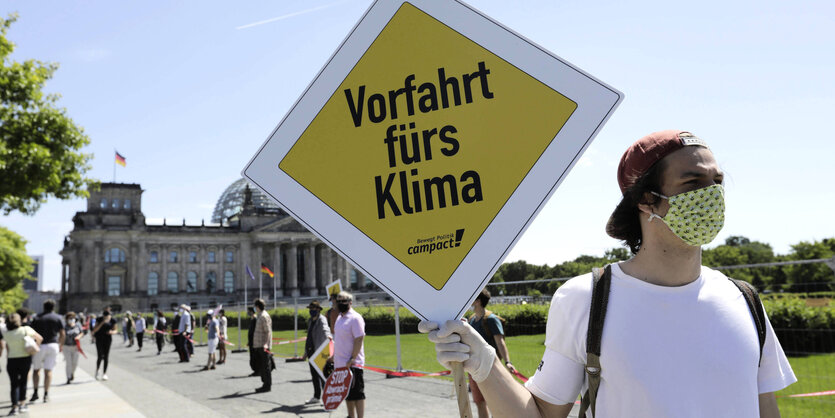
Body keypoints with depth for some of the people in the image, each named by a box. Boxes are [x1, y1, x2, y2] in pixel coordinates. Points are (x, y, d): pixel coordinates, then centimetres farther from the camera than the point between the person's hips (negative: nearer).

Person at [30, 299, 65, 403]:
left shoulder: (37, 318, 4)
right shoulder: (58, 318, 3)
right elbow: (62, 334, 0)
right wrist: (61, 345, 15)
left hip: (39, 345, 0)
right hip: (53, 345, 0)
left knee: (36, 369, 14)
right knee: (48, 370, 3)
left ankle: (35, 392, 9)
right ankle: (46, 394, 1)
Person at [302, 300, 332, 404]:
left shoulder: (321, 319, -9)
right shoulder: (311, 321, 17)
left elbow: (325, 329, -30)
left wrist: (328, 336, -52)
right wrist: (306, 351, 26)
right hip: (311, 351, 8)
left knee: (321, 374, -7)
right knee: (314, 375, 13)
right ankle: (316, 397, 22)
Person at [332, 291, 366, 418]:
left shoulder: (355, 318, -13)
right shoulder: (339, 317, 15)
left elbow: (359, 339, -18)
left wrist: (352, 359, -22)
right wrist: (334, 355, 20)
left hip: (352, 364, -9)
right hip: (341, 364, 9)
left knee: (357, 393, -5)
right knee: (347, 393, 16)